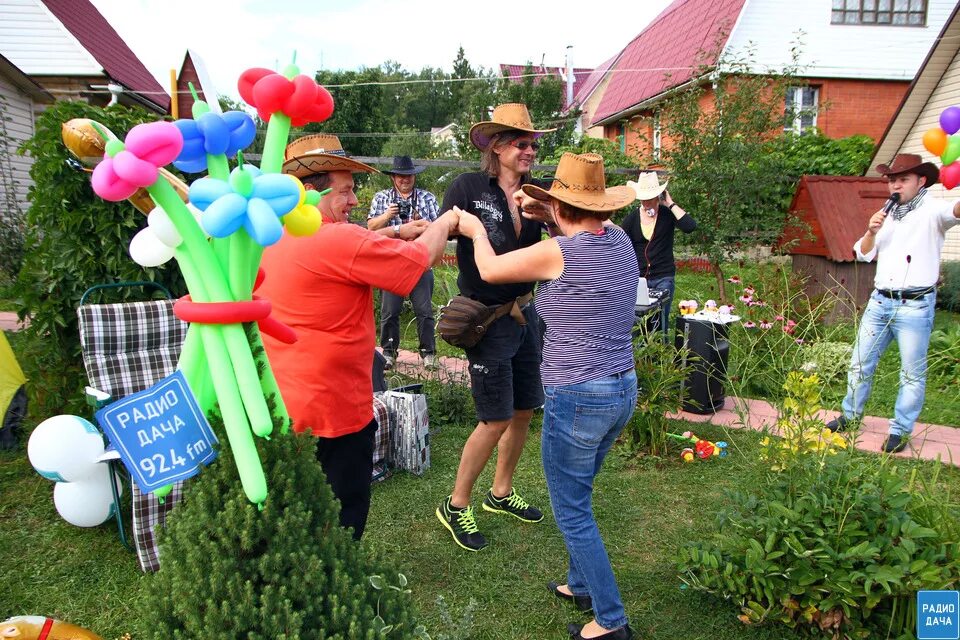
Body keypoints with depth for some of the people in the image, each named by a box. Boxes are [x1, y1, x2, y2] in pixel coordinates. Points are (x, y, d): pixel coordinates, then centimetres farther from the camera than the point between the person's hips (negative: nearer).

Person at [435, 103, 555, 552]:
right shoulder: (467, 188, -11)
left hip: (525, 314, 6)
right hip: (486, 318, -6)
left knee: (524, 410, 13)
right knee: (497, 418, -3)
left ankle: (500, 494, 34)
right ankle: (456, 506, 16)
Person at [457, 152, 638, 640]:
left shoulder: (558, 253, -19)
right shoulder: (621, 242, 1)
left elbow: (490, 270, -3)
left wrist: (476, 231, 16)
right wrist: (544, 212, 30)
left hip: (577, 398, -8)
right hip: (623, 390, 8)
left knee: (572, 512, 8)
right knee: (576, 493, 26)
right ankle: (581, 584, 43)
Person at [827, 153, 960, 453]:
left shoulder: (931, 210, -6)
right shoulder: (887, 214, 14)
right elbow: (863, 254, 15)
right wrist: (871, 232, -5)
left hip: (915, 305, -6)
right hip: (879, 301, 6)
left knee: (913, 373, 4)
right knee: (860, 363, 13)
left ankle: (901, 431, 15)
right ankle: (851, 415, 29)